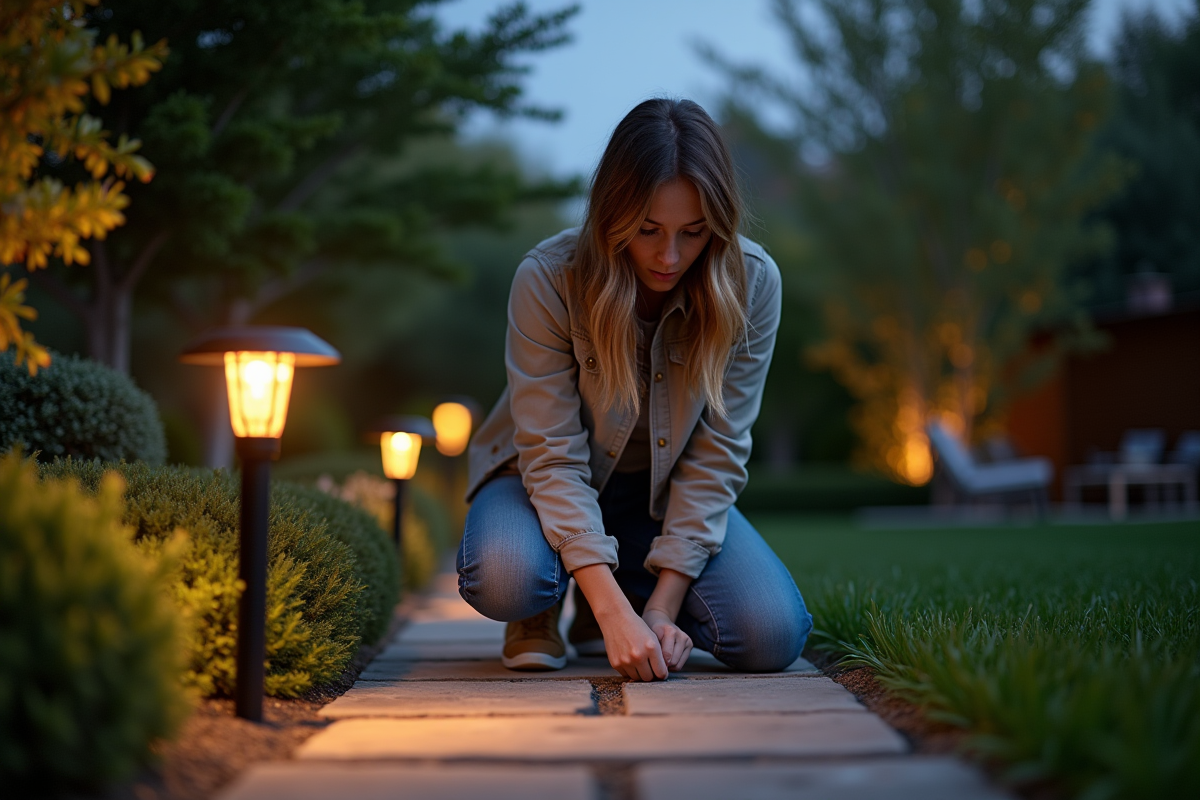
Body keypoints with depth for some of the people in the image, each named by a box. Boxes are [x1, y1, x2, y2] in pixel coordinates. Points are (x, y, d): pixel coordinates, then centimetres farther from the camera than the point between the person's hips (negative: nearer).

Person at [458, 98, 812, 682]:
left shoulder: (751, 284, -20)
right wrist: (615, 611, -36)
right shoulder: (547, 279, -26)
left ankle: (635, 581, 9)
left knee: (772, 637, -20)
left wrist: (662, 606, -23)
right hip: (552, 482, -2)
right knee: (506, 579, -36)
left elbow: (716, 453, -17)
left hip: (666, 494, 3)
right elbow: (552, 456, -26)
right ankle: (542, 611, 3)